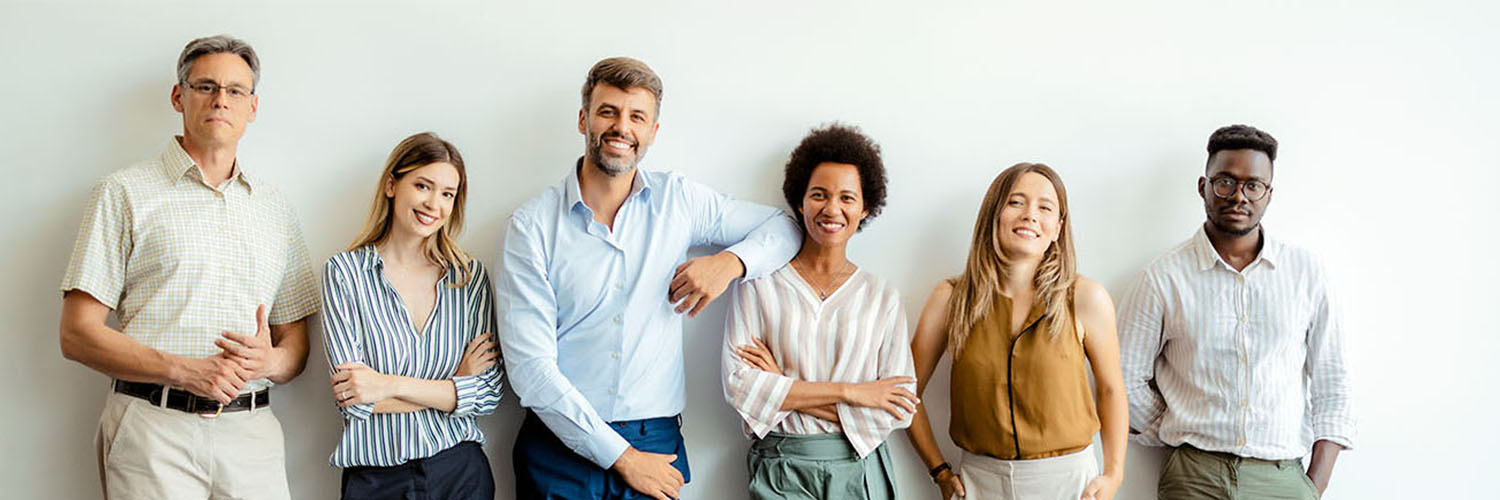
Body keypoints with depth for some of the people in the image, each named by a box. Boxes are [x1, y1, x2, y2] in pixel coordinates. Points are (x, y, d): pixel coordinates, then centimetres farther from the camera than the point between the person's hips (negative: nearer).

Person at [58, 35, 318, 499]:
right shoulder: (125, 193, 3)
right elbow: (77, 334, -3)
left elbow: (296, 343, 16)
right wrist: (184, 371, -16)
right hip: (154, 429, -3)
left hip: (251, 431, 3)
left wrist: (271, 361, -8)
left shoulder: (275, 208, 15)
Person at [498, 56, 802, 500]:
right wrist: (620, 457, -14)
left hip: (656, 444, 2)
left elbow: (785, 226, 12)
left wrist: (731, 261, -10)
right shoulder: (532, 225, -7)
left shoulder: (678, 201, 2)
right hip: (561, 444, -2)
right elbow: (530, 366, -11)